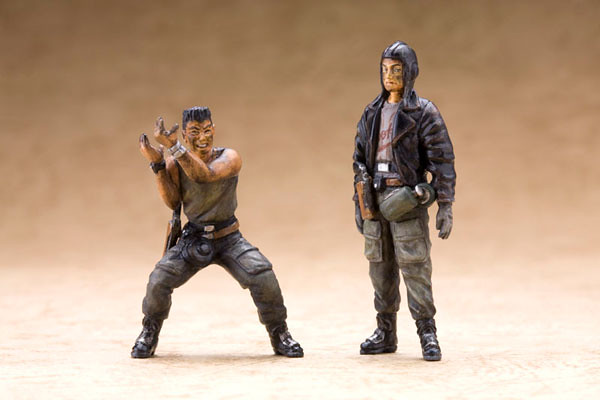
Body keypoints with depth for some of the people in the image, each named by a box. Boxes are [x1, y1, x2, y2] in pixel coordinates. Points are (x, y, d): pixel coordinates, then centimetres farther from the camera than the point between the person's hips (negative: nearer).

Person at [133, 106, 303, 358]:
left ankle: (279, 335, 2)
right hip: (193, 240, 1)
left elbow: (205, 175, -32)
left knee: (264, 278, -20)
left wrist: (173, 147, -41)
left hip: (228, 239, -1)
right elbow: (172, 202, -15)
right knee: (158, 281, -18)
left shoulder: (229, 158, -12)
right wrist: (157, 164, -25)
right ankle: (149, 333, 9)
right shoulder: (175, 163, -3)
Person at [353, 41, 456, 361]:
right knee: (380, 267, 9)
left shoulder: (423, 113, -4)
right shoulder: (372, 113, 13)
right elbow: (360, 159, 18)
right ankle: (385, 334, 16)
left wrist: (445, 206, -14)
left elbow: (442, 160, -8)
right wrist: (359, 203, 14)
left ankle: (427, 335, -5)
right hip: (376, 199, 6)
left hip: (407, 199, -6)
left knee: (414, 266, -9)